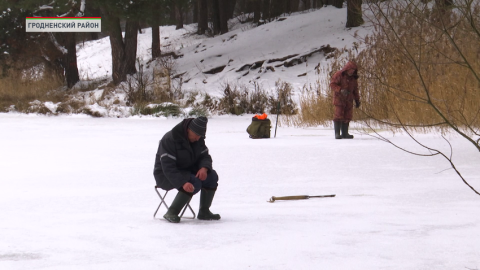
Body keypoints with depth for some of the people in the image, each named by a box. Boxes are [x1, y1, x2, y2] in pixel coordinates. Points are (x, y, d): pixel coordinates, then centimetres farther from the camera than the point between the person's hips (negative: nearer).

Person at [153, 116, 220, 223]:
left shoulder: (198, 139, 0)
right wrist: (183, 183, -42)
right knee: (195, 183, -32)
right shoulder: (170, 139, -24)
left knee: (212, 176, -15)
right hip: (166, 175, -8)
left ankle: (204, 212, -6)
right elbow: (168, 167, -29)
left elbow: (205, 156, 4)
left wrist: (204, 168, -22)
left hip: (188, 171, 8)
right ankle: (171, 213, -28)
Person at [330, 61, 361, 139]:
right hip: (339, 99, -6)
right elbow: (332, 84, -12)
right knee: (338, 115, -10)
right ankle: (337, 133, -7)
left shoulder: (353, 78, 14)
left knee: (347, 116, 4)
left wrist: (357, 100, 16)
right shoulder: (338, 75, -6)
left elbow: (355, 90, 21)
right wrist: (341, 90, -26)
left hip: (349, 100, 6)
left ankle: (345, 133, 10)